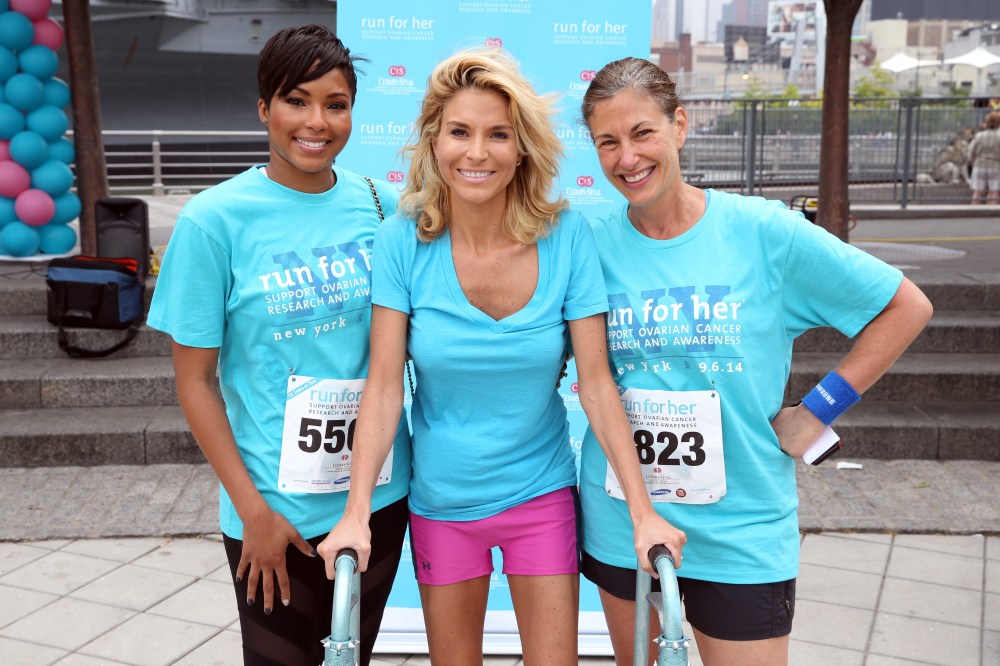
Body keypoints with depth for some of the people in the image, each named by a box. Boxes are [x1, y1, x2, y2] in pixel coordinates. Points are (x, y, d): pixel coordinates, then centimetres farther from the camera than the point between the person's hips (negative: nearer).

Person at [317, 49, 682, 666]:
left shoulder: (567, 236, -14)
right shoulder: (404, 240, -13)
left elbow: (597, 383, -12)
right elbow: (384, 388, -12)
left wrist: (642, 511, -14)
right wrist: (357, 514, -19)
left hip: (541, 495, 0)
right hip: (440, 502, 1)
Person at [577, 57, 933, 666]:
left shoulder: (761, 231, -10)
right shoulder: (592, 245, -5)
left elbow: (907, 307, -3)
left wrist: (819, 409, -5)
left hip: (741, 529, -2)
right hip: (619, 522, 3)